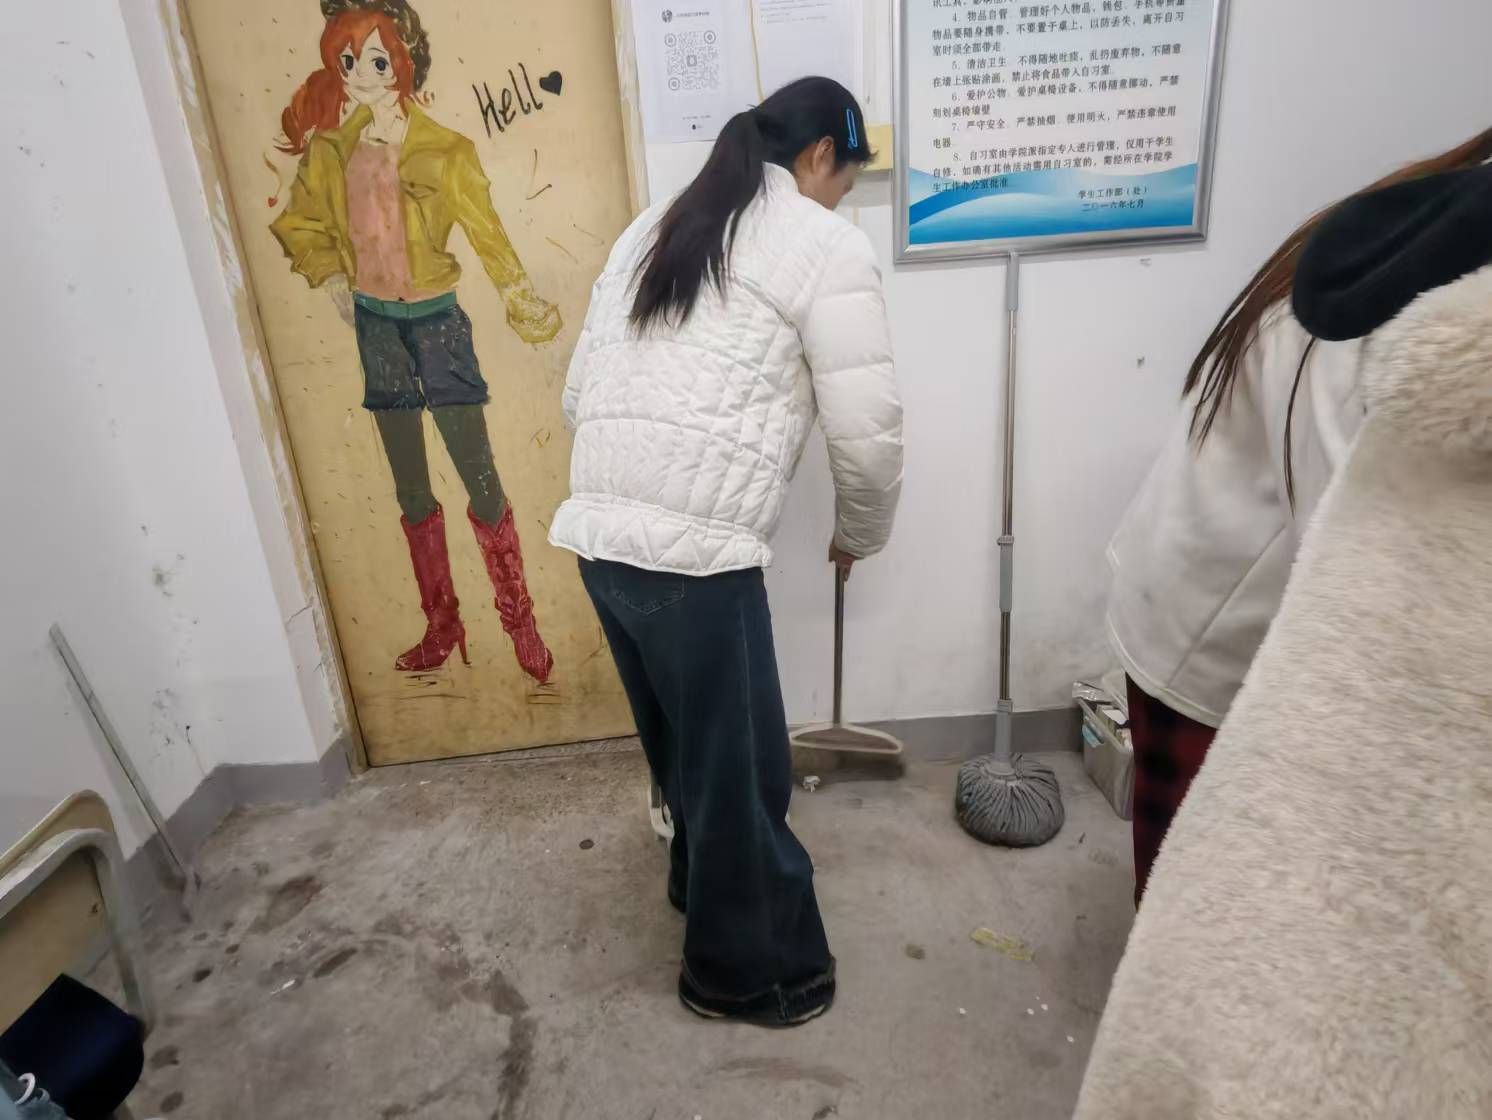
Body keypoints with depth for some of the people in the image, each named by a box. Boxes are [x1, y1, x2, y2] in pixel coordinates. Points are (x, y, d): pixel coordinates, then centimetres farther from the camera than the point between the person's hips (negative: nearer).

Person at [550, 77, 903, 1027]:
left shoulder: (656, 228, 21)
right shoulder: (829, 247, -1)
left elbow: (581, 392, 19)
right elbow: (869, 431, -6)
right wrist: (861, 535, 12)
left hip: (598, 526, 8)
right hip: (696, 547, -8)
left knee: (685, 741, 26)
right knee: (739, 765, 11)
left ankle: (704, 881, 49)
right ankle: (749, 969, 32)